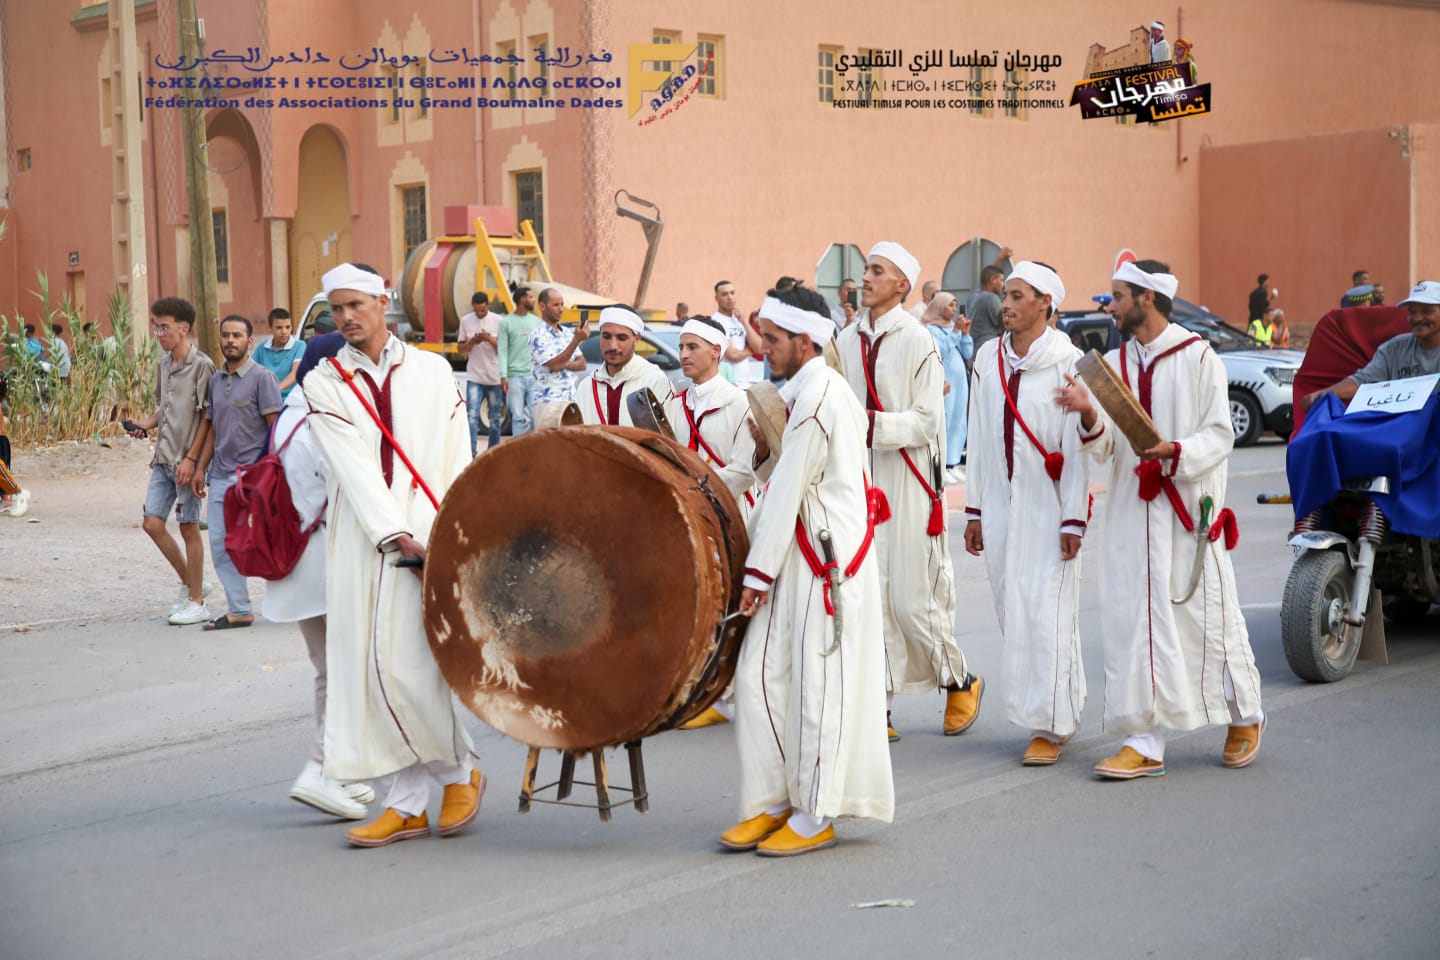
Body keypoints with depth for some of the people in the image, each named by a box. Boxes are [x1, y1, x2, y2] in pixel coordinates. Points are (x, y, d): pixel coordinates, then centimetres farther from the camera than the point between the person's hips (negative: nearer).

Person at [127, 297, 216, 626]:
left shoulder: (202, 365, -12)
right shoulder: (163, 364, 12)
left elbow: (207, 417, -14)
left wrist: (191, 458, -18)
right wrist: (146, 424, 3)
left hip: (187, 460, -8)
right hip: (163, 458, 8)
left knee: (189, 527, -1)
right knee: (152, 524, 5)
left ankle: (196, 602, 9)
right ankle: (190, 584, 21)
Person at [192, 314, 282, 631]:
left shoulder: (262, 377, -6)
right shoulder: (215, 380, 14)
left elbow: (275, 426, -10)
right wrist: (201, 468, 13)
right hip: (221, 474, 7)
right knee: (221, 544, 6)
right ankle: (239, 610, 13)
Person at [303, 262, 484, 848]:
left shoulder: (433, 371, 9)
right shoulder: (324, 384, 7)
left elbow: (457, 463, 7)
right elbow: (355, 468, -5)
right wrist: (397, 536, -15)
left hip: (426, 536, -2)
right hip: (359, 541, 2)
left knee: (403, 664, -12)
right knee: (363, 666, 0)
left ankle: (459, 772, 11)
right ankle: (408, 806, 9)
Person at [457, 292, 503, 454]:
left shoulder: (498, 321, -2)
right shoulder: (466, 321, 3)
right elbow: (460, 348, 7)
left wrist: (490, 339, -18)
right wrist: (472, 341, -13)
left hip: (494, 377, 0)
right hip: (474, 377, 0)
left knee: (495, 417, 9)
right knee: (473, 415, -10)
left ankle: (493, 451, 20)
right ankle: (472, 453, -14)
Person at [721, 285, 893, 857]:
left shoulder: (818, 396, -16)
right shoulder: (805, 391, 15)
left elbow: (789, 491, -16)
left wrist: (758, 572, -14)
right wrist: (765, 451, 5)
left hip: (826, 557, -10)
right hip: (798, 557, 10)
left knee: (817, 682, -3)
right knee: (761, 677, 8)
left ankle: (815, 816, 6)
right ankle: (773, 802, 15)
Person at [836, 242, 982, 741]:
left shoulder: (917, 341, -7)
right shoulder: (847, 340, 9)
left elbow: (929, 420, -10)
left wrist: (874, 424, -21)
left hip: (906, 484, -5)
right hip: (858, 481, 5)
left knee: (911, 597, -2)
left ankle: (960, 681, 21)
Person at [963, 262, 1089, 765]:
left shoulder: (1067, 362, -7)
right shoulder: (988, 359, 10)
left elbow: (1077, 445, -8)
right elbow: (979, 439, 13)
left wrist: (1074, 519, -11)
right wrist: (974, 510, 12)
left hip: (1047, 506, -5)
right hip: (1000, 505, 5)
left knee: (1046, 613, -8)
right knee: (1011, 612, 6)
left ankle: (1049, 725, 1)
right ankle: (1052, 710, 20)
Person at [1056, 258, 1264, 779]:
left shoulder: (1198, 356, -3)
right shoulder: (1112, 364, 11)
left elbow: (1220, 434, -6)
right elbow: (1104, 449, 5)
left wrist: (1176, 452, -24)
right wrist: (1089, 416, -15)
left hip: (1190, 509, -4)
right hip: (1131, 512, 4)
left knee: (1206, 615, 1)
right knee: (1135, 621, 0)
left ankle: (1245, 716, 24)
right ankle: (1145, 742, 3)